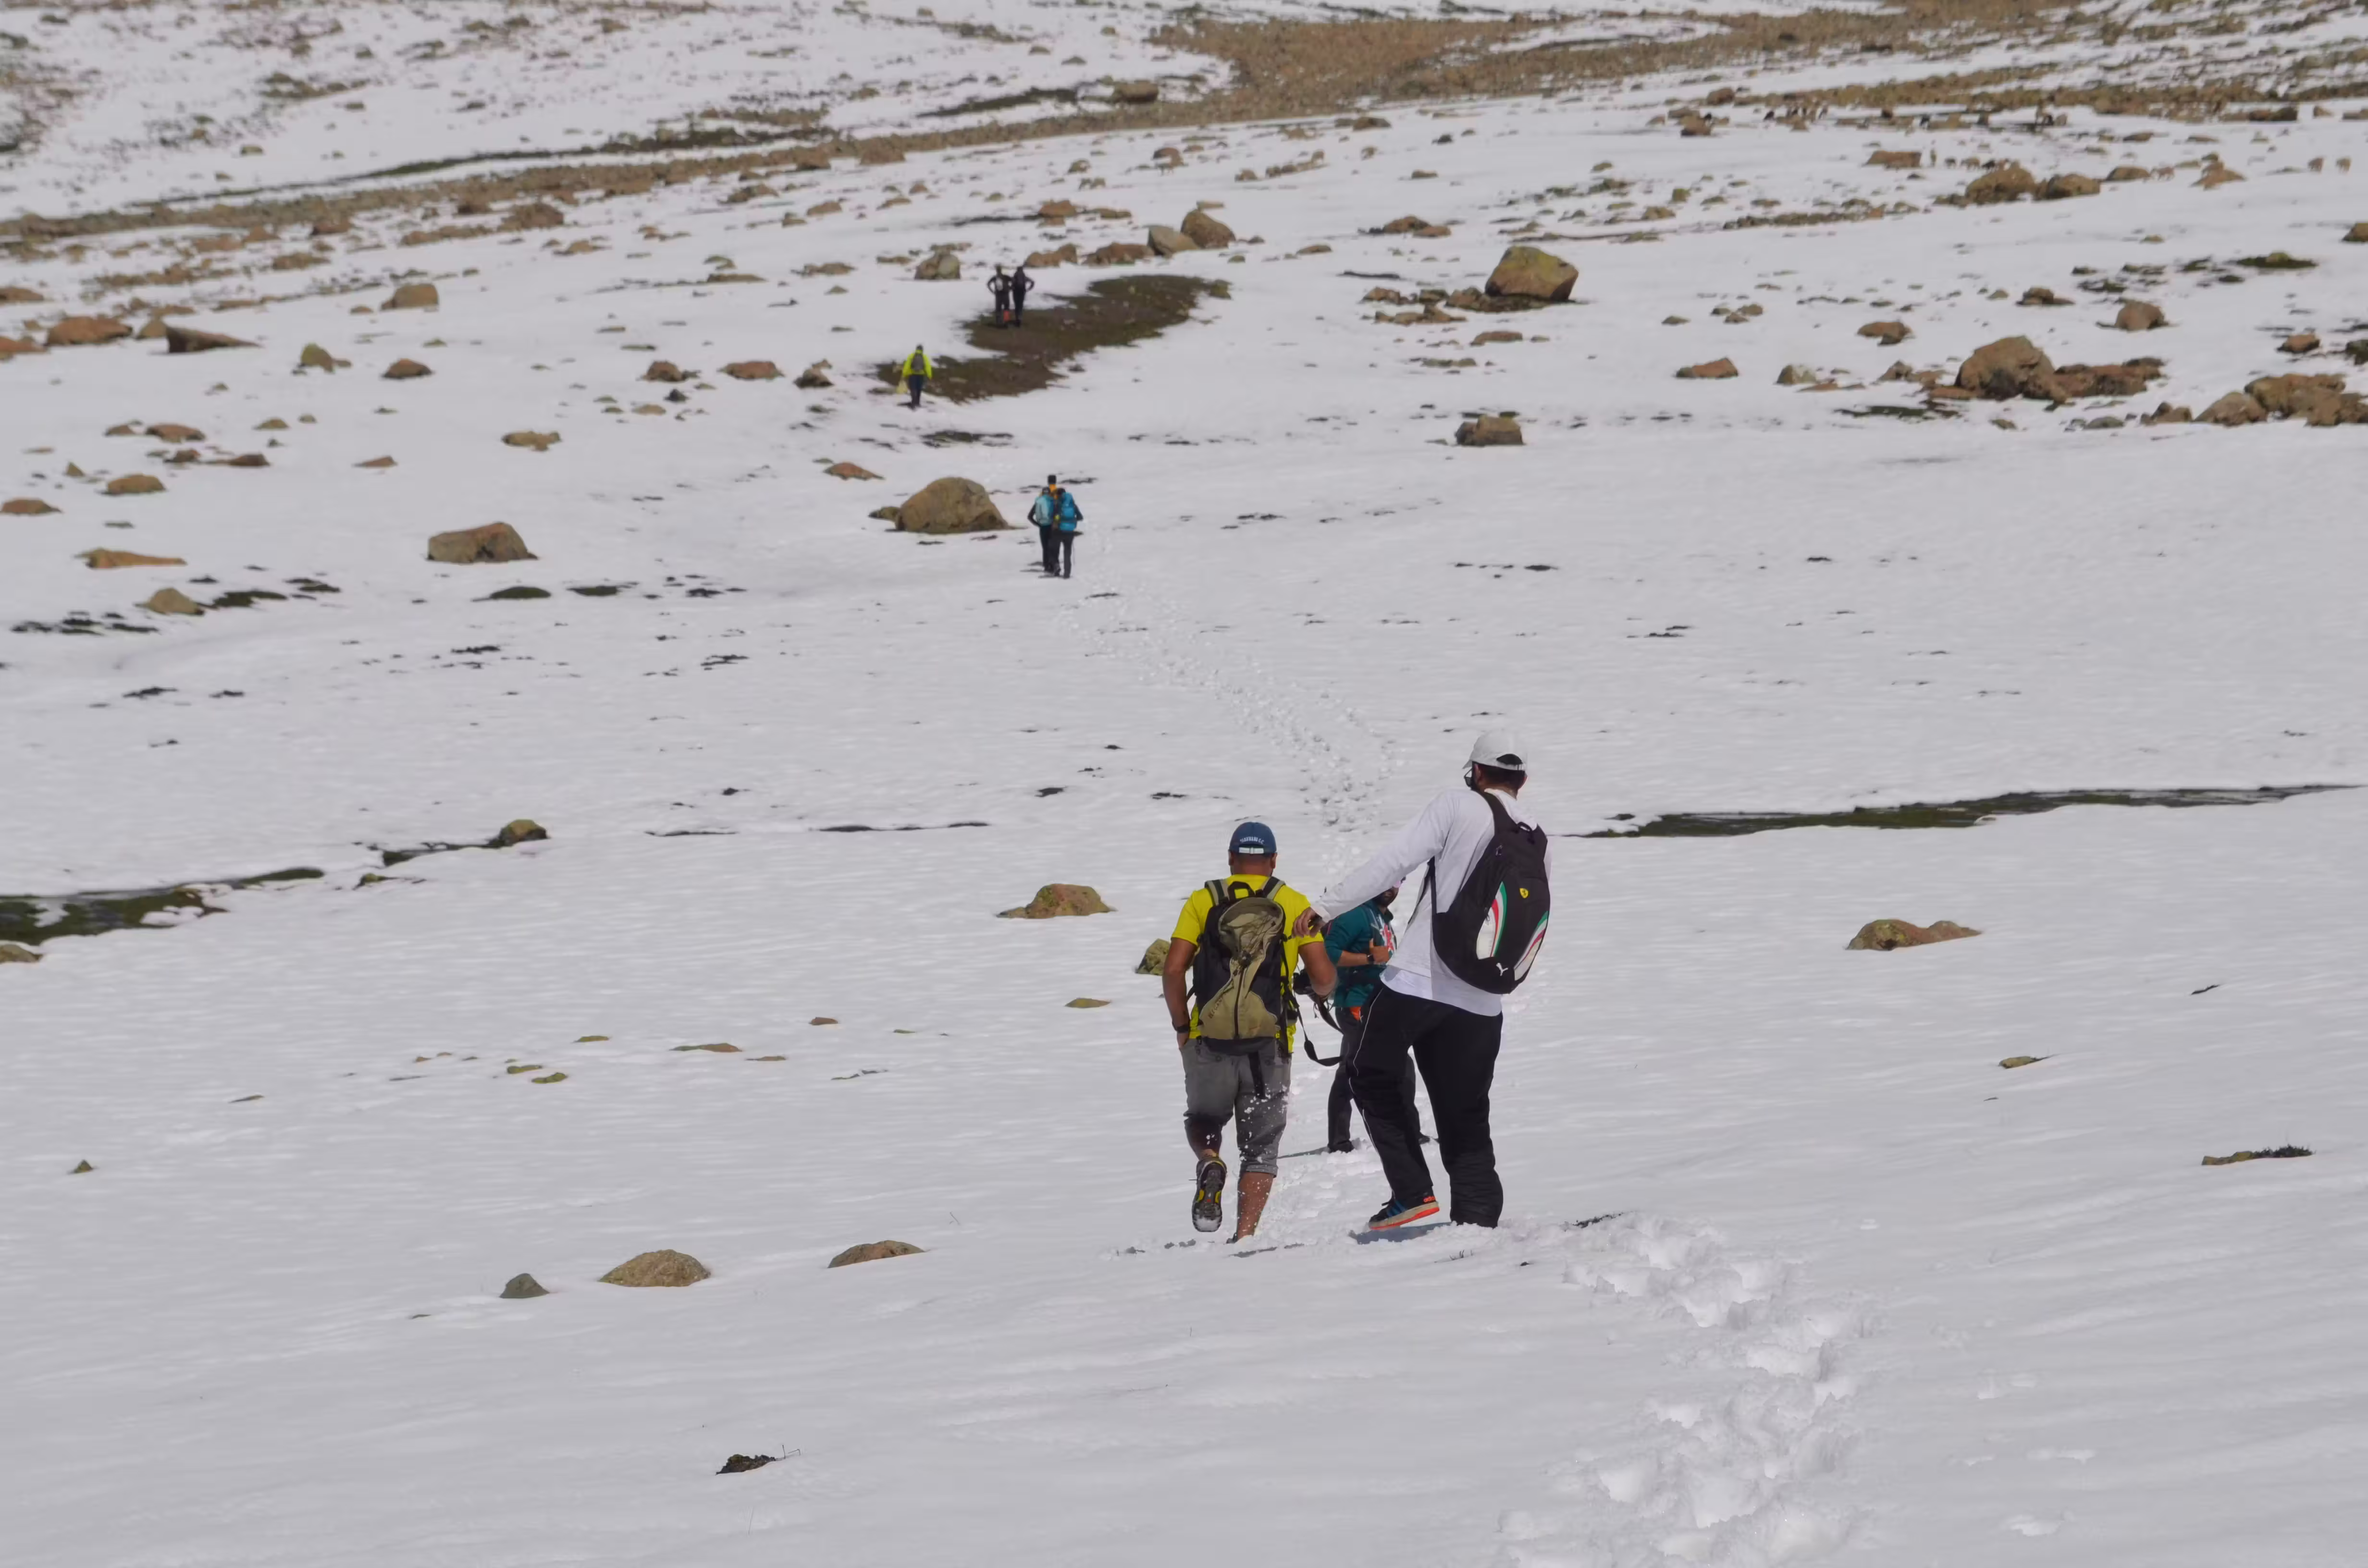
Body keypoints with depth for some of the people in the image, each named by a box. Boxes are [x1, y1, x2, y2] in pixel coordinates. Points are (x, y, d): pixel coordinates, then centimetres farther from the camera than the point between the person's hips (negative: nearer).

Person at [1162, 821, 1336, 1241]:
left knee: (1203, 1122, 25)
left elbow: (1173, 972, -5)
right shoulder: (1295, 904, 5)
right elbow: (1324, 981, -1)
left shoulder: (1203, 901, 5)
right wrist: (1319, 986, 22)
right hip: (1269, 1048, 0)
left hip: (1208, 1044, 0)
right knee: (1260, 1151, 10)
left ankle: (1209, 1163, -8)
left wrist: (1181, 1027, 8)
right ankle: (1245, 1237, -6)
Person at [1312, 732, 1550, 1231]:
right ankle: (1478, 1218, 4)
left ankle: (1412, 1194, 4)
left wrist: (1328, 905, -11)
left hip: (1417, 982, -5)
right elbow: (1529, 931, 15)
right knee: (1467, 1116, 14)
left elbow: (1394, 862, -12)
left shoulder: (1460, 806, -4)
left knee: (1370, 1072, 15)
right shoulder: (1541, 844, 11)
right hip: (1484, 1003, 5)